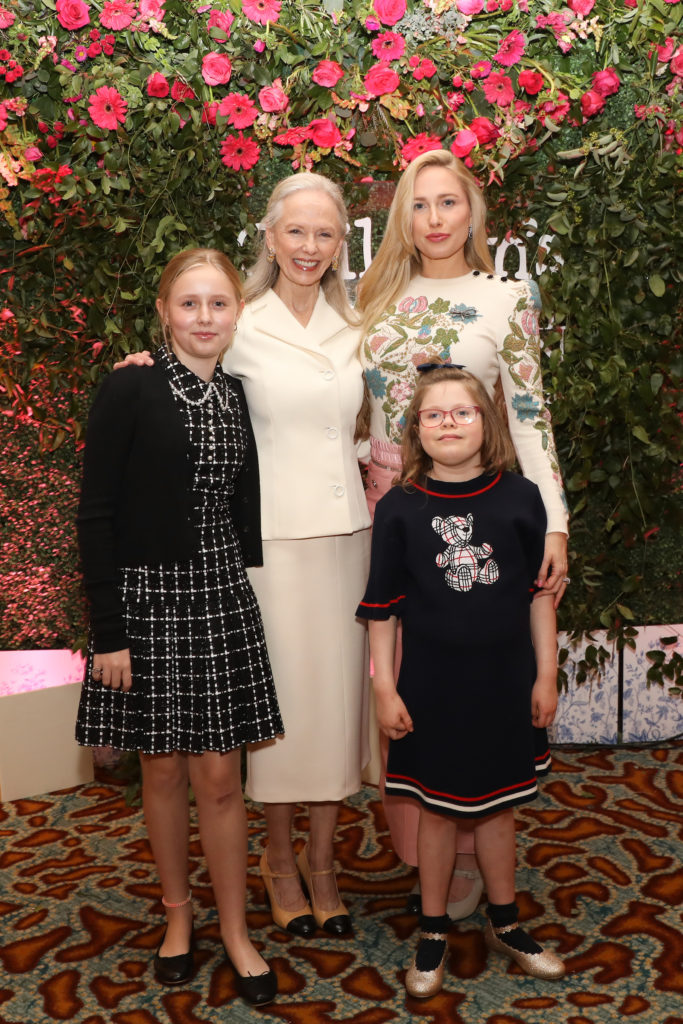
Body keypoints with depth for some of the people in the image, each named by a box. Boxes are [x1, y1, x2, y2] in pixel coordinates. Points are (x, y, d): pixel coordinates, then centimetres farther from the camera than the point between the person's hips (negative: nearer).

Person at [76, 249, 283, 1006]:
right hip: (146, 600, -3)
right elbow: (96, 515, -10)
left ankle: (236, 933, 24)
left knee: (219, 776, 7)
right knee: (163, 772, 12)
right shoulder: (128, 391, -7)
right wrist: (107, 632, -12)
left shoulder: (241, 398, 7)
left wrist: (245, 595, 11)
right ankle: (177, 911, 34)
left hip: (221, 601, 3)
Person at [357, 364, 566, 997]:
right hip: (430, 684, -1)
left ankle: (505, 925, 37)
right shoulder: (399, 509, -7)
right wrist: (385, 689, -5)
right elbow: (381, 610, -4)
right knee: (437, 808, 11)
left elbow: (540, 592, 3)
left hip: (503, 682, 2)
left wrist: (545, 675, 2)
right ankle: (433, 934, 30)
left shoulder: (519, 499, -4)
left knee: (499, 804, 16)